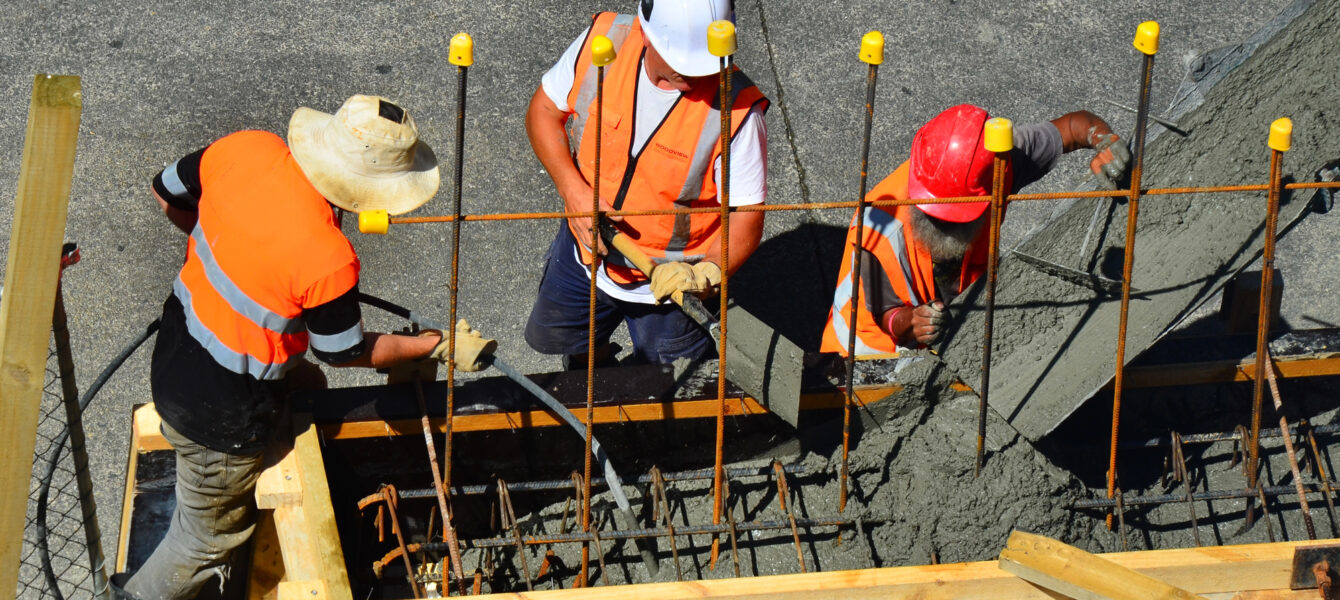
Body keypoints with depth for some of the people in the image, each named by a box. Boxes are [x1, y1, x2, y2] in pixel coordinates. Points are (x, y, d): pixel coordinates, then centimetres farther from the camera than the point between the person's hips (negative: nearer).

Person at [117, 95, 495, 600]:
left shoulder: (246, 148, -18)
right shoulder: (327, 261, -34)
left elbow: (167, 192, 3)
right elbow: (343, 351, -14)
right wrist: (437, 346, 0)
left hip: (177, 347, 8)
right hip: (219, 417, -7)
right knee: (209, 534, 19)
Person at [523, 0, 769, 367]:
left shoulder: (738, 109, -31)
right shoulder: (601, 42, -22)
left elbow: (745, 218, -24)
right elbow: (544, 111, -6)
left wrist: (706, 273, -44)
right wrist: (574, 190, -22)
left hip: (671, 280, -4)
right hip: (584, 251, 4)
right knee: (549, 337, 28)